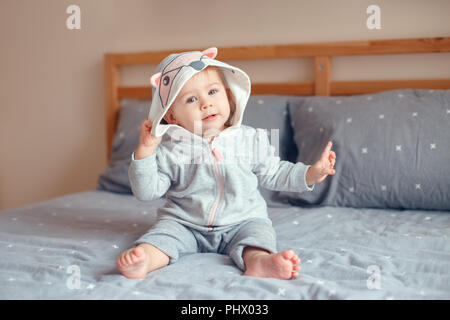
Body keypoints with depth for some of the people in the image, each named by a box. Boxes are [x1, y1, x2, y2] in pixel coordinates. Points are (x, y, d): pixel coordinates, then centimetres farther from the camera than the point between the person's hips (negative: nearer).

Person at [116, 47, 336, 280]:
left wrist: (310, 173, 4)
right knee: (165, 232, -24)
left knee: (258, 232, -26)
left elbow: (273, 174, 12)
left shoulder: (251, 139, -1)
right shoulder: (169, 150, -6)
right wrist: (144, 151, -17)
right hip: (185, 225, 0)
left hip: (241, 221, 0)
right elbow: (147, 192, -7)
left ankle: (259, 261, -53)